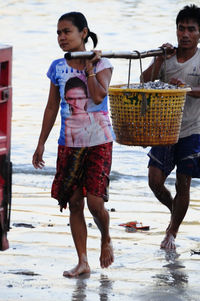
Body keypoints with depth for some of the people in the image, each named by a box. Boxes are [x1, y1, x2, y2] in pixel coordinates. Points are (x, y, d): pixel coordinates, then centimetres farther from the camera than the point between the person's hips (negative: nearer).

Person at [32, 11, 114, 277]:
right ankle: (82, 262, 8)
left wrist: (88, 66, -15)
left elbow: (98, 96, -20)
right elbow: (52, 107, 12)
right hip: (69, 143, 4)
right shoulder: (58, 68, 6)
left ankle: (106, 239, 20)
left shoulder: (102, 64, -4)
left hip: (99, 142, -3)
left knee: (95, 202, -11)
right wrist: (41, 143, 12)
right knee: (74, 203, 1)